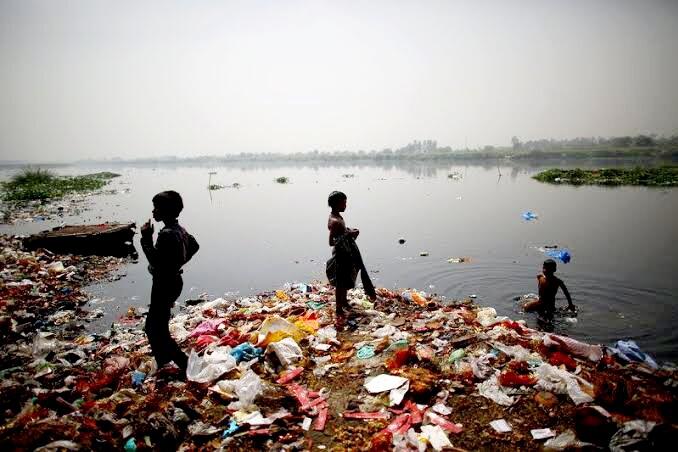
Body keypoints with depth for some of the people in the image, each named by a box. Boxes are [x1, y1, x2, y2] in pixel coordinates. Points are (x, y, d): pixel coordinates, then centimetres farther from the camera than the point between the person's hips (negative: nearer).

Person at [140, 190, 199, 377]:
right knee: (157, 325, 22)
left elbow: (156, 261, -27)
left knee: (155, 329, -1)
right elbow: (194, 246, 20)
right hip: (173, 281, 10)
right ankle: (163, 362, 35)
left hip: (165, 285, -10)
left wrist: (146, 238, -24)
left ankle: (185, 364, 2)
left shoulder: (167, 234, -25)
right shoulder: (179, 229, 5)